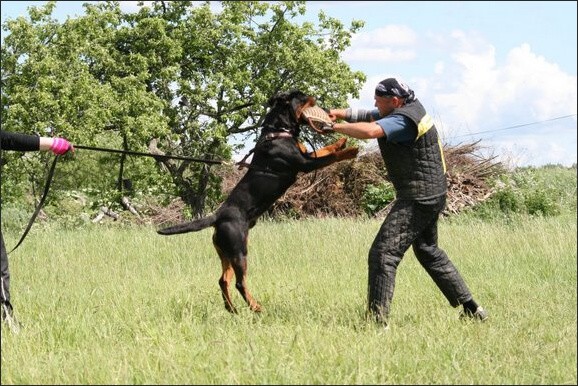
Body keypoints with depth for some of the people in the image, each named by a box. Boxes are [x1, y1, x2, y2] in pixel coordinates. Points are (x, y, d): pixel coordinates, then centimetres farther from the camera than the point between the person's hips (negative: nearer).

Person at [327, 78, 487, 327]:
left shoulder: (404, 119, -21)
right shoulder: (410, 108, 9)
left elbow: (369, 131, -37)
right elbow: (370, 117, 16)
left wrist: (336, 127, -24)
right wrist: (341, 113, 0)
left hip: (418, 199, -11)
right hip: (432, 195, 11)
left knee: (383, 254, -13)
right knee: (428, 251, 25)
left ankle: (377, 321, -16)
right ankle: (471, 308, 30)